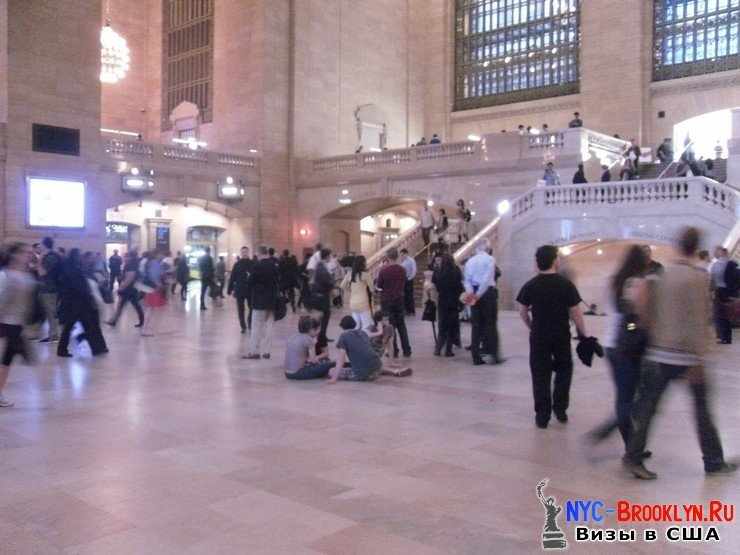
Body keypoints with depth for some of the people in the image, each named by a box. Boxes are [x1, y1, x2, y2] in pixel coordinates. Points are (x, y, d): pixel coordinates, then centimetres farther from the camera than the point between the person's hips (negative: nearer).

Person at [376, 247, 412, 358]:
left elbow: (379, 285, -6)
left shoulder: (384, 270, -16)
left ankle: (393, 351, 5)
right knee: (401, 325, 13)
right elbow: (404, 285, 9)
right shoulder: (402, 270, -3)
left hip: (387, 300, -4)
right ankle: (407, 350, 13)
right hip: (399, 299, 4)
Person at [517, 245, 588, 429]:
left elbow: (523, 312, 2)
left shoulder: (530, 286, -4)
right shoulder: (566, 285, -9)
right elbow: (575, 313, -7)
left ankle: (542, 416, 9)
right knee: (564, 370, 21)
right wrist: (583, 333, 5)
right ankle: (560, 409, 20)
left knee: (540, 375, 7)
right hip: (562, 335, 0)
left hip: (539, 336, 1)